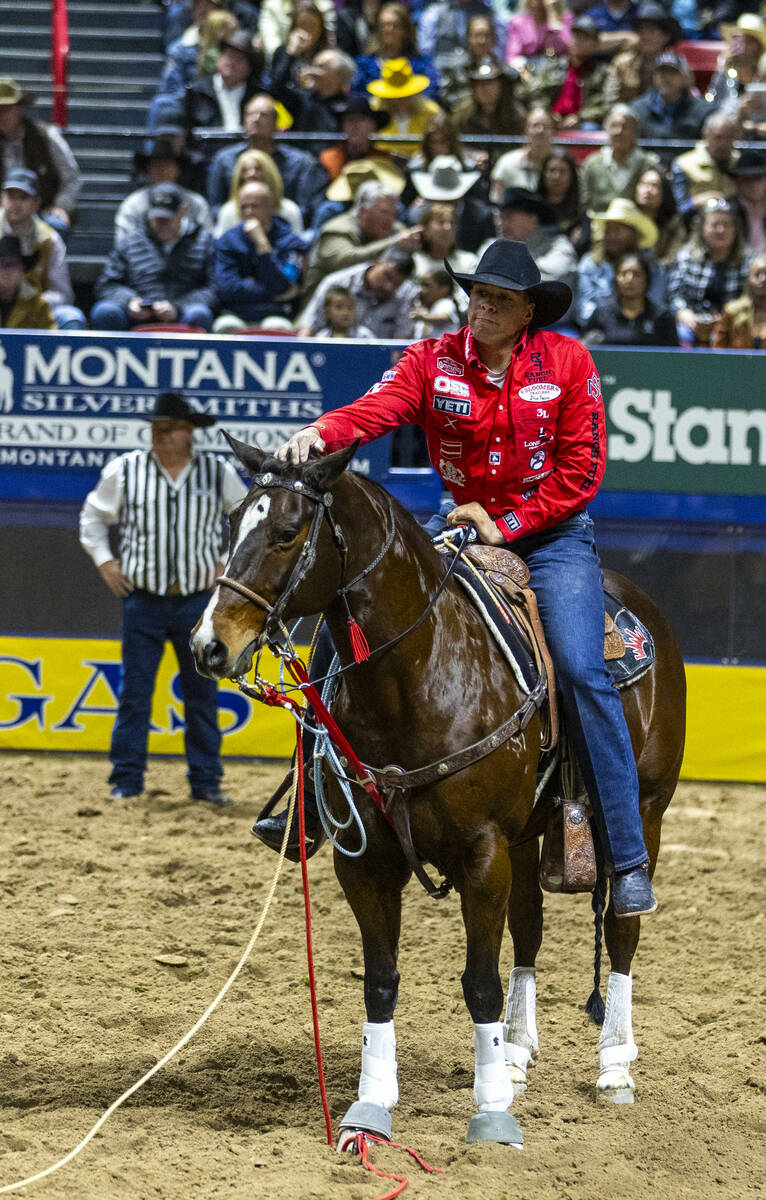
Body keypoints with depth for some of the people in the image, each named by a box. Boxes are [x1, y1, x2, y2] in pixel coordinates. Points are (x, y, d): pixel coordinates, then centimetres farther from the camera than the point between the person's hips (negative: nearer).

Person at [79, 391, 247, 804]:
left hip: (197, 602, 1)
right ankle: (126, 780, 5)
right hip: (143, 597, -1)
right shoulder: (124, 471, 0)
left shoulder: (218, 473, 1)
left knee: (202, 694, 6)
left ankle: (206, 781, 13)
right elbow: (92, 517, 14)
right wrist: (104, 560, 3)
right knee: (134, 692, -1)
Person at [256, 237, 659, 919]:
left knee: (582, 672, -22)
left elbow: (582, 471, -6)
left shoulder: (568, 362, -6)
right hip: (459, 528, 3)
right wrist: (320, 434, -41)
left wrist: (506, 526, -14)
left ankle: (628, 861, -19)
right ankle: (317, 807, 5)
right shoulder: (434, 360, -1)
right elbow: (379, 407, -19)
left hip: (551, 533, -3)